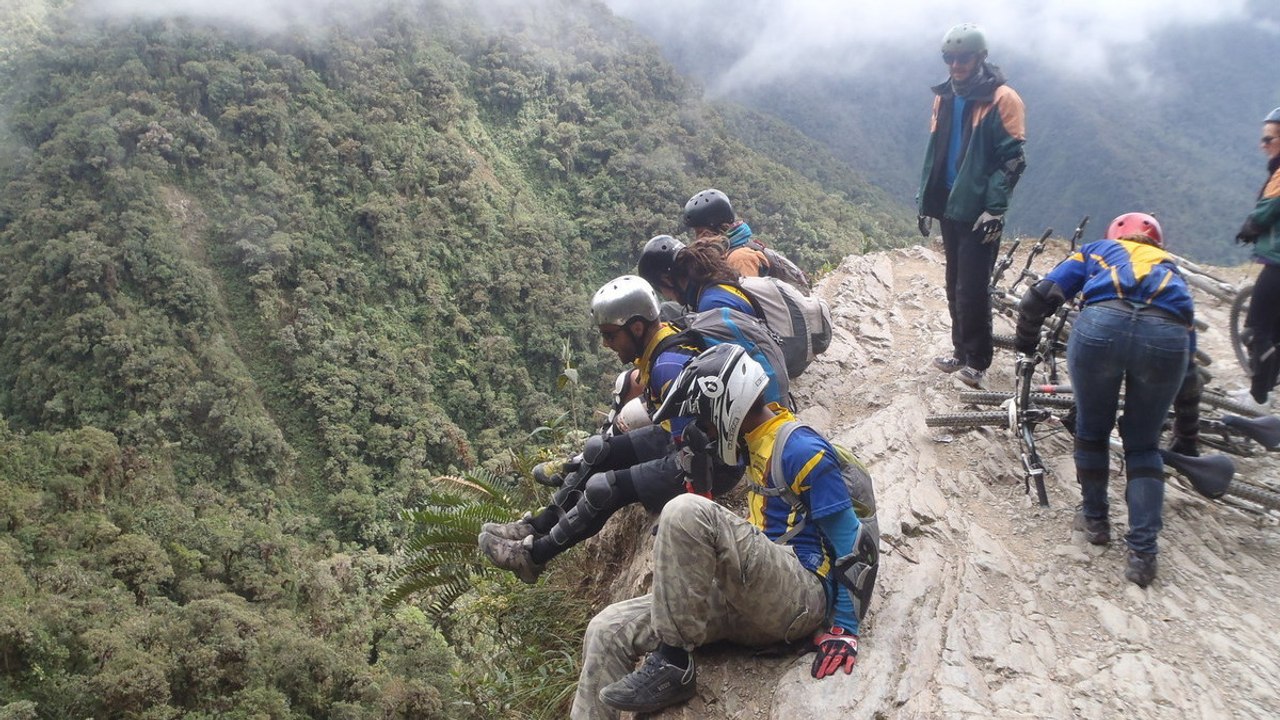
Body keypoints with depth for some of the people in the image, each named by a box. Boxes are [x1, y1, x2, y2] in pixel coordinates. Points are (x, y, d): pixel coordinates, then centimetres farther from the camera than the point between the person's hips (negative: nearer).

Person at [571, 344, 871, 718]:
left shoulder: (803, 450, -10)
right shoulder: (756, 444, 16)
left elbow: (850, 542, -10)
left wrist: (844, 629, -12)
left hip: (802, 597, -9)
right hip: (752, 599, 9)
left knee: (686, 512, -30)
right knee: (609, 630, -4)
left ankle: (672, 665, -20)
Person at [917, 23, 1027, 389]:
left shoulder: (1002, 99, -9)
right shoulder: (944, 96, 12)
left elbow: (1012, 159, -12)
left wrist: (995, 208, -18)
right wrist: (924, 200, 13)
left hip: (979, 210, -7)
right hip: (950, 205, 7)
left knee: (972, 288, -7)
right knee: (955, 284, 12)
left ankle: (977, 361, 2)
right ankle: (961, 351, 22)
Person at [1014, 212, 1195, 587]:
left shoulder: (1096, 250, 35)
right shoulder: (1169, 268, 40)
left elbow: (1038, 299, 19)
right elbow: (1189, 347, 37)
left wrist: (1025, 347, 36)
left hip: (1101, 324, -2)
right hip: (1169, 335, 2)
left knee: (1092, 430, 23)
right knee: (1143, 445, 20)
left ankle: (1094, 519, 38)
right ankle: (1141, 553, 13)